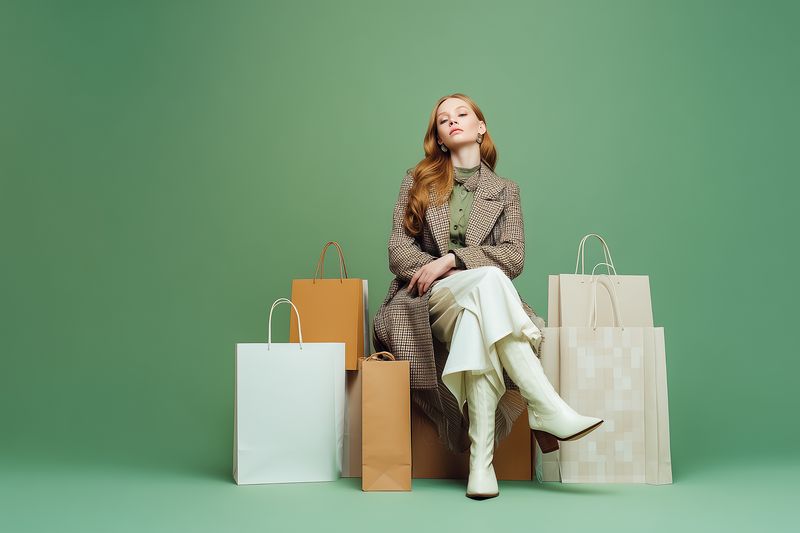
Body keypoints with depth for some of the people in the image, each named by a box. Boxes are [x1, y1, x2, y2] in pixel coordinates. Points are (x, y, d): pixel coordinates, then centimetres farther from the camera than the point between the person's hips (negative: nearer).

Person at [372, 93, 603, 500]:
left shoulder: (505, 191, 16)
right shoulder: (417, 179, 15)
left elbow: (515, 257, 2)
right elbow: (398, 249, 6)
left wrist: (452, 260, -13)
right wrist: (435, 270, -14)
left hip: (480, 300, 2)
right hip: (425, 300, -1)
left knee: (476, 323, -39)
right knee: (487, 280, -36)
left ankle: (481, 457, -44)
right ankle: (550, 409, -44)